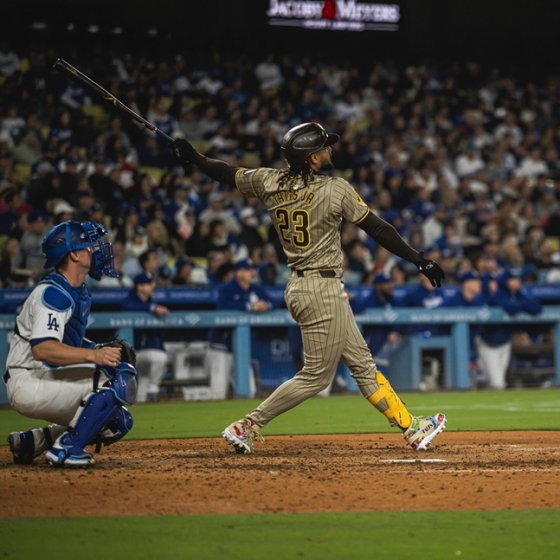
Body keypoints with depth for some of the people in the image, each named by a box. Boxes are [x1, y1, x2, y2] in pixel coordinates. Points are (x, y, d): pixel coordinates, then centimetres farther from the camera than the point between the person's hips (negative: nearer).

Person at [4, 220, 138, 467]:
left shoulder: (80, 293, 13)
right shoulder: (52, 293, -18)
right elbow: (42, 349, -31)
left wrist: (102, 349, 4)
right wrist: (93, 355, -39)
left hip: (51, 378, 10)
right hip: (28, 384, -10)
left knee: (117, 422, 11)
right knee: (113, 382, -21)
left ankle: (31, 441, 12)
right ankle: (67, 448, -16)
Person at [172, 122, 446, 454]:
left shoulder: (270, 183, 2)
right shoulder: (336, 189, -13)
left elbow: (228, 174, 13)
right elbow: (377, 228, -10)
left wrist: (191, 156, 27)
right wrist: (420, 260, -4)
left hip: (298, 286, 9)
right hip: (323, 289, -8)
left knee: (361, 362, 12)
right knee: (317, 375, 0)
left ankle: (411, 428, 17)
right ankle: (248, 427, 0)